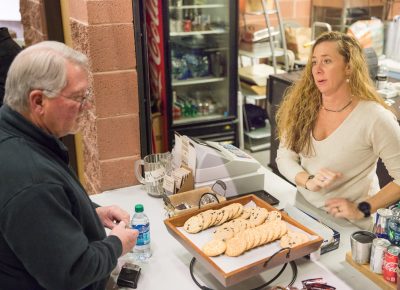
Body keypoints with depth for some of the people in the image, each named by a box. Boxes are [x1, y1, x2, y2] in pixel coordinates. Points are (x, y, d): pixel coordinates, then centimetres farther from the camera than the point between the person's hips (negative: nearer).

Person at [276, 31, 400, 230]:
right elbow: (284, 156, -1)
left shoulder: (375, 117, -17)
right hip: (304, 208, 3)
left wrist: (362, 209, -15)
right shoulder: (302, 106, -4)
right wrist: (308, 181, -18)